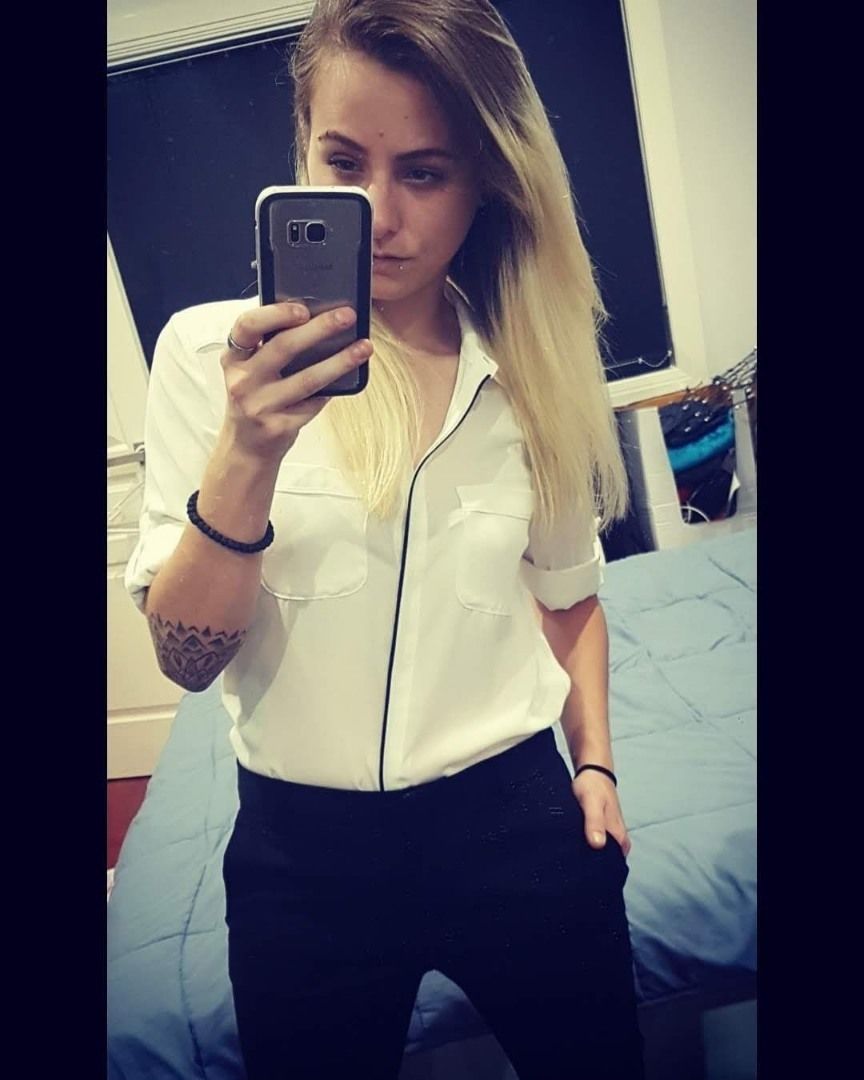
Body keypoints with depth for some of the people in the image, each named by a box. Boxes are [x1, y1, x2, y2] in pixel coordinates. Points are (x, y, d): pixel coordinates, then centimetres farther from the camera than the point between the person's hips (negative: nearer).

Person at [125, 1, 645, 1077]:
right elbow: (184, 656, -13)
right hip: (301, 845, -1)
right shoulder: (211, 351, -10)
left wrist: (594, 762, 5)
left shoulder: (532, 373, -2)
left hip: (515, 816, 2)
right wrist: (249, 454, -27)